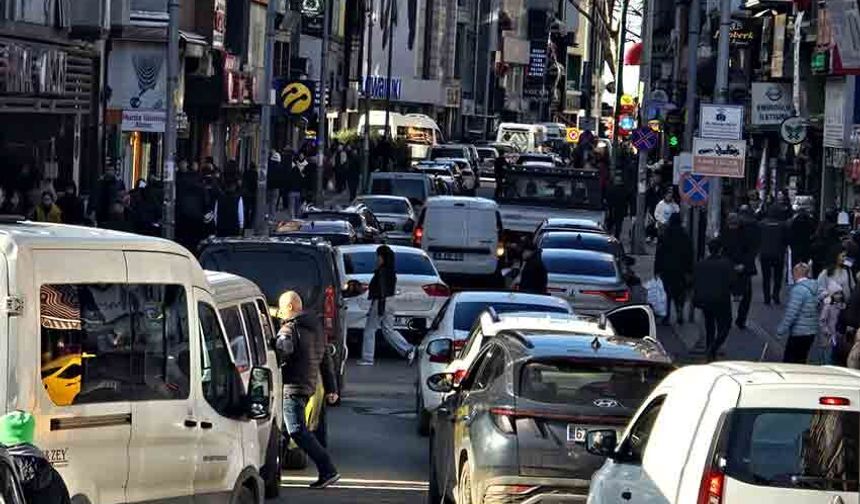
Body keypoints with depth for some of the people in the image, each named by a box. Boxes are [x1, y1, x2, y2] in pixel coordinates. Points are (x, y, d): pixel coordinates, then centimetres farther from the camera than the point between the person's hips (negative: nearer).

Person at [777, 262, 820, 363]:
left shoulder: (798, 289, -16)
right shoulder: (814, 288, 11)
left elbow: (791, 313, -20)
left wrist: (781, 330, -13)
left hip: (799, 333, -9)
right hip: (811, 331, 9)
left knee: (788, 362, -4)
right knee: (801, 362, 16)